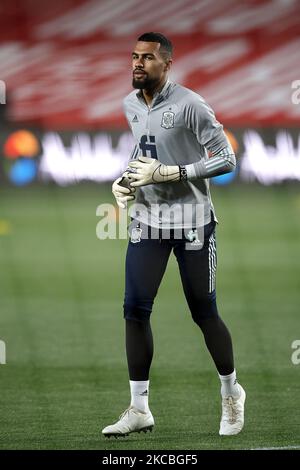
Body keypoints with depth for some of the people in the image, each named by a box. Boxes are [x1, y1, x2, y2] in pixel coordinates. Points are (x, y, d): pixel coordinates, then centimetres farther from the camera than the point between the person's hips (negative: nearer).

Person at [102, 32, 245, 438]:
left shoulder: (189, 105, -15)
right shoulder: (131, 106, 6)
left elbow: (226, 159, -16)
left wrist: (167, 172, -21)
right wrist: (126, 180, 5)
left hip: (191, 220, -5)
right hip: (147, 218, 5)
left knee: (204, 312, 2)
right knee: (135, 310, -4)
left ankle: (231, 394, 23)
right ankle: (139, 408, 2)